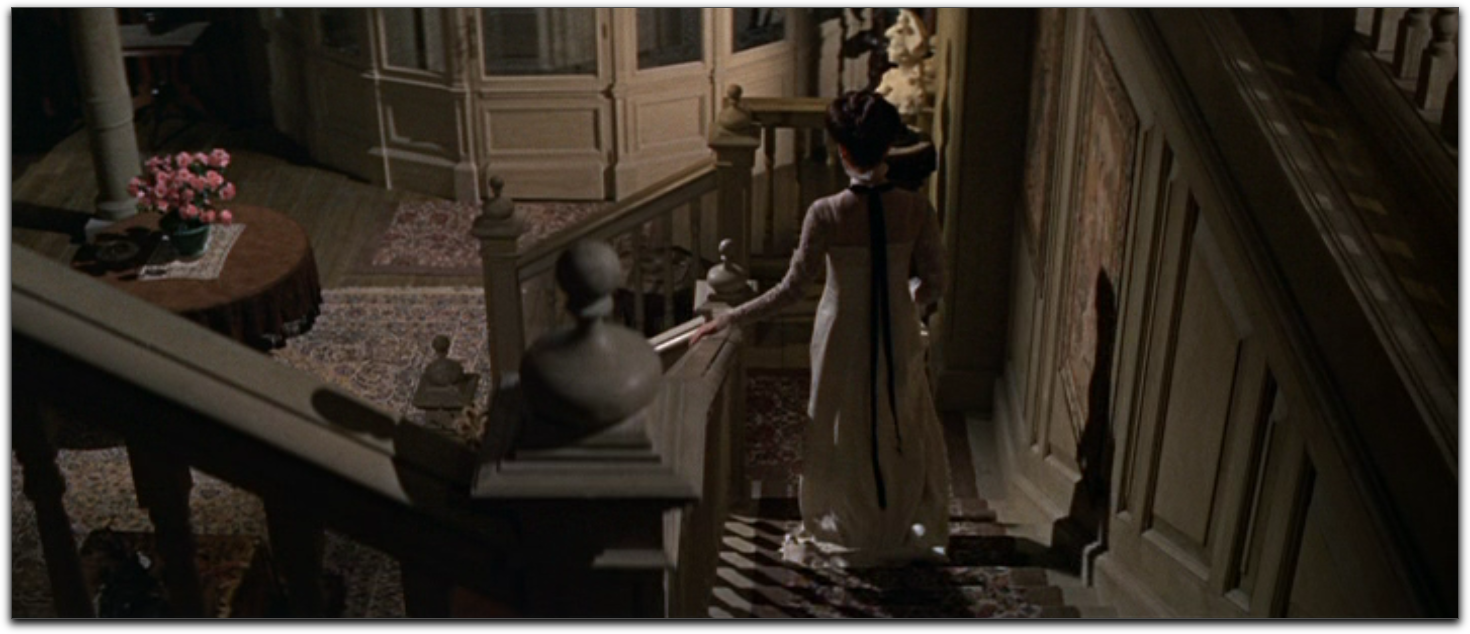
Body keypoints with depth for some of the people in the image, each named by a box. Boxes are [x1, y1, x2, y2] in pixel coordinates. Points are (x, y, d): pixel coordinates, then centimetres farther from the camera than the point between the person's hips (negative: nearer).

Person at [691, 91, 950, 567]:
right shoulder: (916, 209, -13)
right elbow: (933, 281, -4)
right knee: (902, 433, 19)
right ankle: (903, 533, 34)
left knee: (844, 434, 15)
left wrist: (726, 321, -8)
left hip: (844, 339, -2)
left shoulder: (826, 214, -20)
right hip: (898, 340, 2)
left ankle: (845, 535, 29)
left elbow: (792, 288, -16)